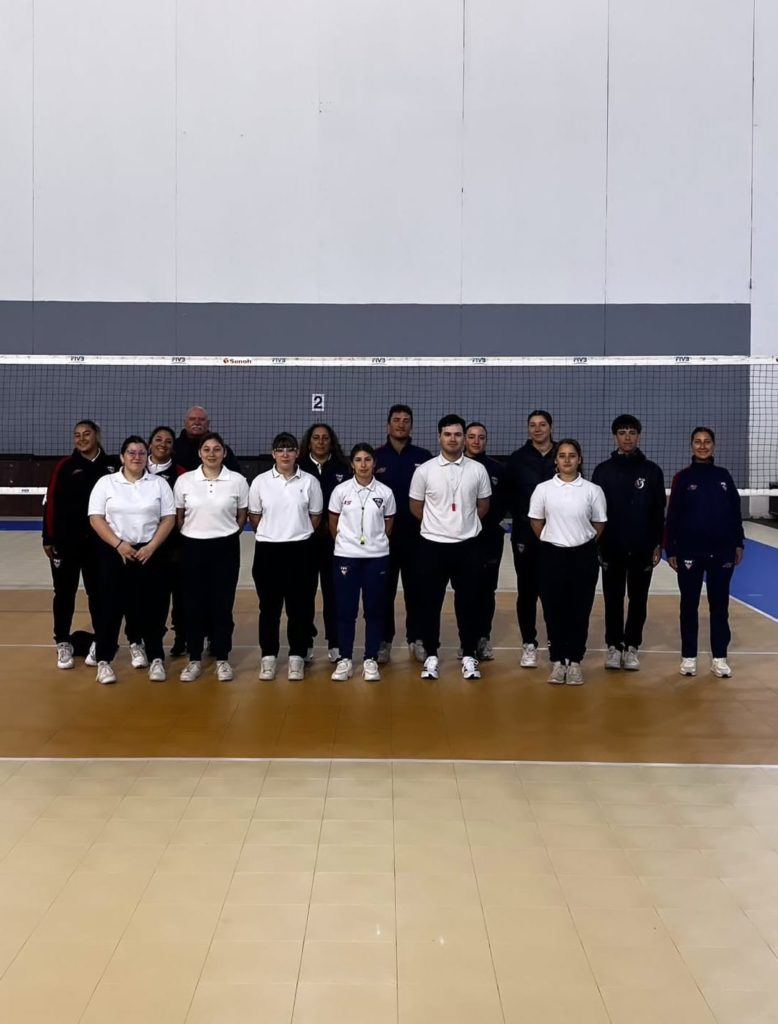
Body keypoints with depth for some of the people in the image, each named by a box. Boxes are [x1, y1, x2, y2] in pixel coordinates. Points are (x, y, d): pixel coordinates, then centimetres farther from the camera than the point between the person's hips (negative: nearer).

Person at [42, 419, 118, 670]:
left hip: (99, 541, 1)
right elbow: (51, 502, -3)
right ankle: (63, 643, 18)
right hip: (66, 540, -1)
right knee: (65, 592, 7)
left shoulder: (111, 466, 1)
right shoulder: (65, 466, -3)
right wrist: (48, 538, -6)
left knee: (98, 591, 9)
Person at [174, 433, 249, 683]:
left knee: (222, 604, 4)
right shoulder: (184, 480, -2)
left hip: (225, 548, -1)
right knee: (194, 604, 5)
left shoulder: (238, 481, -4)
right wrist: (190, 537, 11)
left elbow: (241, 517, 8)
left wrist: (227, 535, 11)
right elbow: (178, 517, 8)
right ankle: (194, 659, 15)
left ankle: (222, 659, 15)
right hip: (193, 547, 1)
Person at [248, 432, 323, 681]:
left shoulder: (310, 482, -1)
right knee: (269, 606, 6)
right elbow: (254, 517, 8)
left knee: (299, 606, 4)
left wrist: (298, 535, 10)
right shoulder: (260, 482, -1)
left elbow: (315, 518, 7)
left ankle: (297, 657, 14)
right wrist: (272, 534, 11)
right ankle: (268, 656, 16)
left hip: (300, 550, 0)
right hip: (268, 549, 0)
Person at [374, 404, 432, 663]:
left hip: (415, 533, 0)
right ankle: (384, 640, 14)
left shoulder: (424, 457, 3)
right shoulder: (375, 457, 2)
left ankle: (417, 639, 18)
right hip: (383, 533, 0)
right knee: (384, 588, 5)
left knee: (416, 587, 6)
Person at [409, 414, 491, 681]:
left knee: (468, 602, 6)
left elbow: (483, 506, 11)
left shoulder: (478, 470, 0)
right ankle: (431, 656, 15)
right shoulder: (424, 470, -4)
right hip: (432, 545, 0)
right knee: (430, 603, 5)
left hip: (467, 546, 1)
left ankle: (469, 656, 16)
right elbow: (416, 507, 6)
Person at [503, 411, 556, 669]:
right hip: (525, 535, 0)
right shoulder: (517, 459, 2)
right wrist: (522, 519, -7)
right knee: (527, 590, 5)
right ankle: (529, 644, 14)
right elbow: (508, 496, 1)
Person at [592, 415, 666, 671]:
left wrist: (658, 544, 0)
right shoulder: (603, 470, 1)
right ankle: (614, 646, 17)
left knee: (638, 600, 7)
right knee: (613, 600, 6)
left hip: (642, 548, 0)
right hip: (611, 548, 0)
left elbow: (659, 511, 4)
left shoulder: (652, 470, 2)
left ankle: (632, 647, 17)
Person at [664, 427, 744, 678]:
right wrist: (670, 550, -5)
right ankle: (688, 656, 16)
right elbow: (672, 516, -3)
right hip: (689, 552, -2)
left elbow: (735, 511, 9)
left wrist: (738, 543, 6)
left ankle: (719, 658, 15)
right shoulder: (683, 477, -2)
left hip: (722, 551, 2)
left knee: (719, 605, 7)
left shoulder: (723, 476, 4)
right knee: (689, 605, 6)